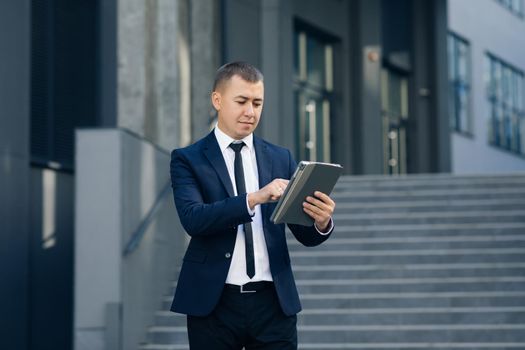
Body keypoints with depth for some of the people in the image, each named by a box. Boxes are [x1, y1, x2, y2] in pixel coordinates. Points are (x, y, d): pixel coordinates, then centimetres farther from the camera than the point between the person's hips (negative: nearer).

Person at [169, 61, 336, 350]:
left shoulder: (281, 158, 10)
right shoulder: (188, 160, 1)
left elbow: (304, 234, 7)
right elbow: (193, 218, -16)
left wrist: (321, 223, -17)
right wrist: (254, 198, -28)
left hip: (273, 303, 2)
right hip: (213, 304, -2)